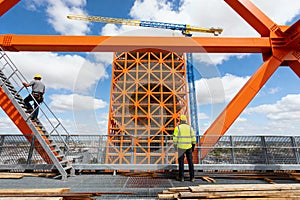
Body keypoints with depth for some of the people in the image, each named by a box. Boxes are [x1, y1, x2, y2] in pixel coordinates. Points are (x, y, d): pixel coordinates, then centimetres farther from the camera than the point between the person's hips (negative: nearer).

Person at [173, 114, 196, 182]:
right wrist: (193, 146, 11)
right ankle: (192, 177, 15)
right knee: (190, 162, 10)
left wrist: (175, 145, 3)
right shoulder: (190, 127, 2)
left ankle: (181, 177, 12)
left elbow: (175, 138, -8)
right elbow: (193, 138, 2)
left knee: (181, 162, 6)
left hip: (181, 147, -2)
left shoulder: (177, 128, -6)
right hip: (189, 147, 2)